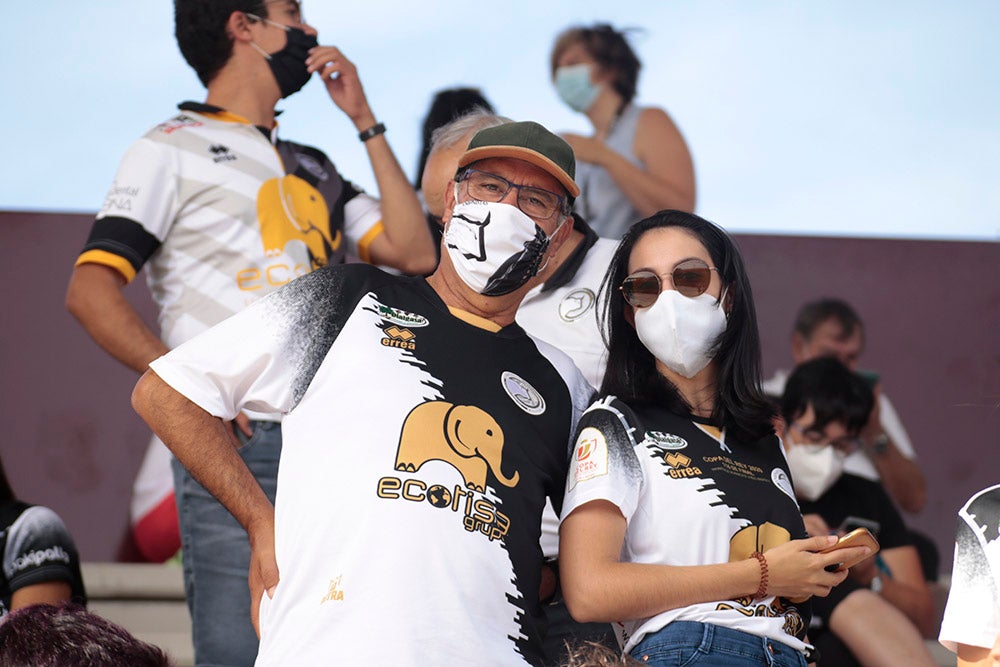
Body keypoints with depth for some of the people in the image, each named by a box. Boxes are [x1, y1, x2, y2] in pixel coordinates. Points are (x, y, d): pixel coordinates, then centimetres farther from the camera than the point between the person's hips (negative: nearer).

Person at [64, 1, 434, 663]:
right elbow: (91, 291, -4)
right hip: (238, 442, -6)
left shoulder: (313, 168, 25)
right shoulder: (174, 151, 5)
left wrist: (365, 120, 15)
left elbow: (414, 253, 14)